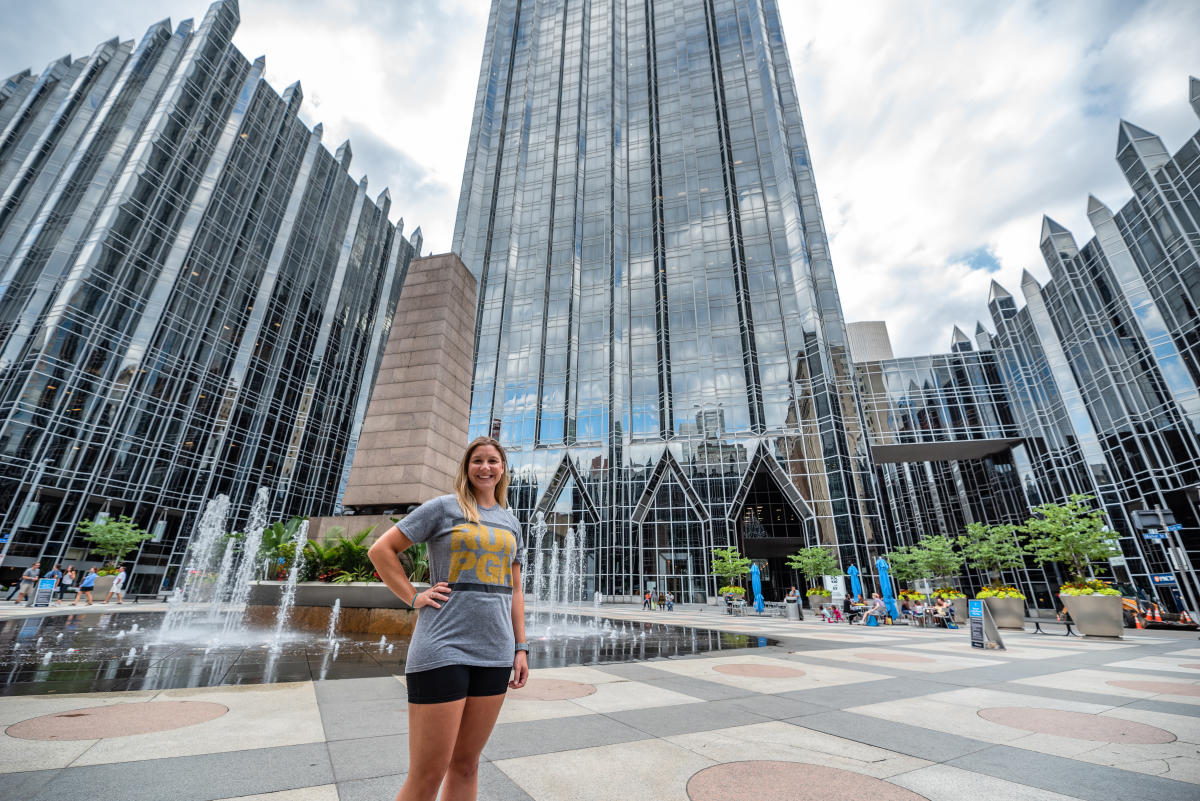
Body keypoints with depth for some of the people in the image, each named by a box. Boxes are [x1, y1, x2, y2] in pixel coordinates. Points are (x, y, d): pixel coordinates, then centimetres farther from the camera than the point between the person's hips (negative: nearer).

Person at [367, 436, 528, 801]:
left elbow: (514, 590, 15)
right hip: (443, 648, -4)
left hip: (494, 652, 5)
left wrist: (520, 648, 11)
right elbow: (381, 550, 0)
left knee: (466, 764, 14)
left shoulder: (510, 523, 13)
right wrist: (414, 598, -6)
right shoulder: (443, 507, -2)